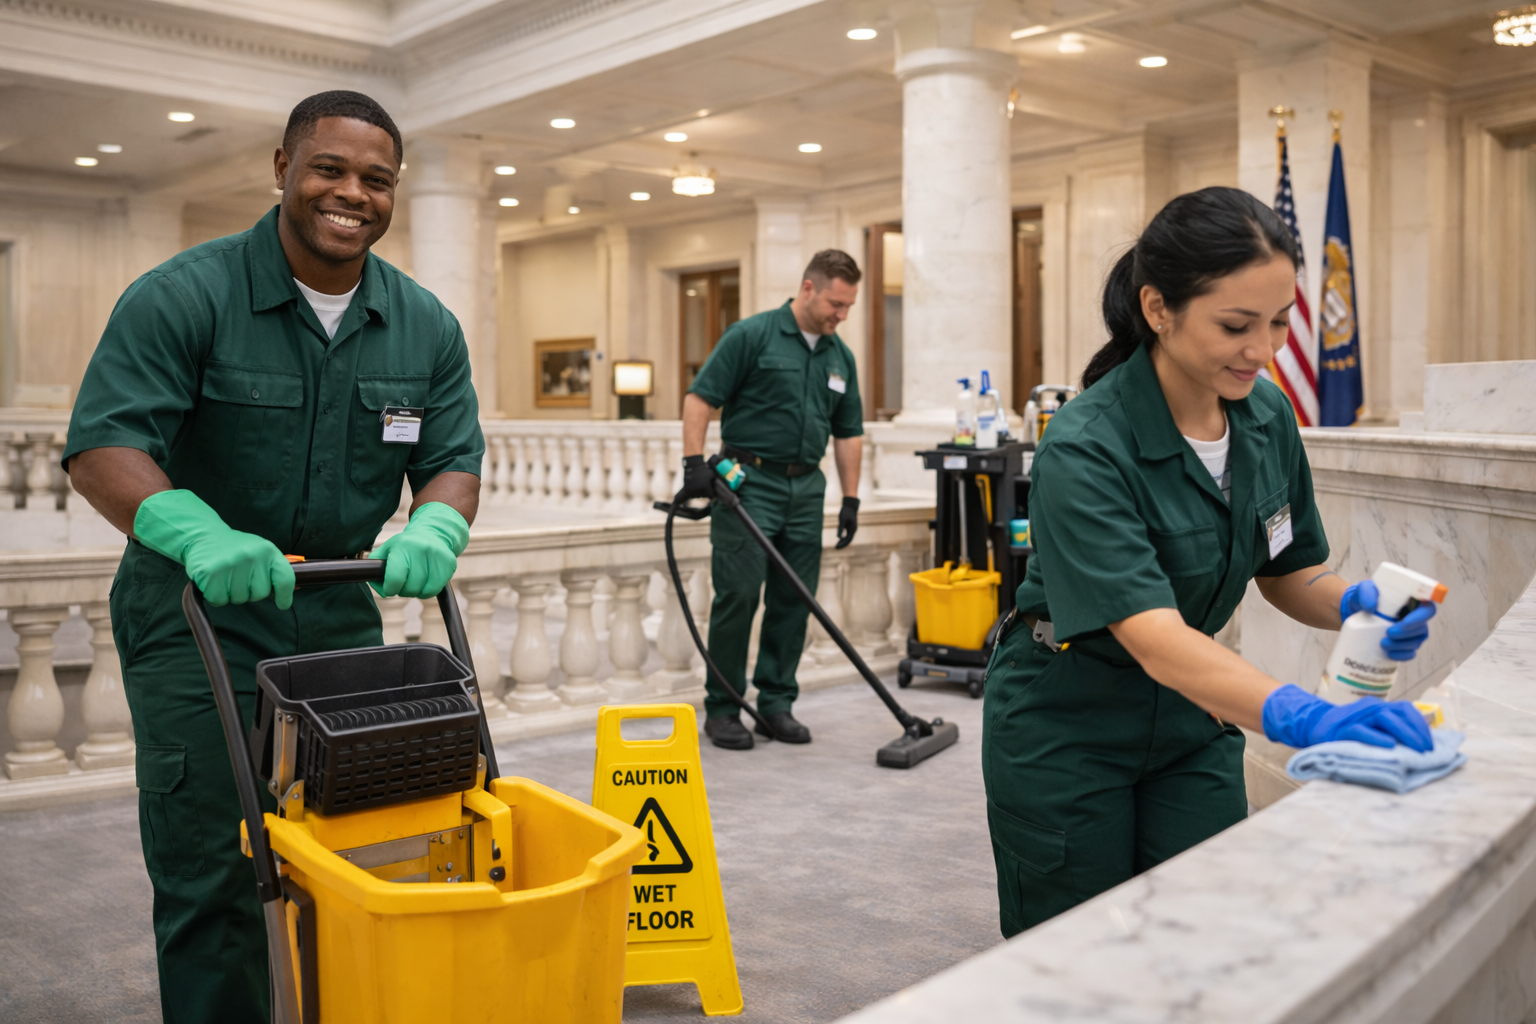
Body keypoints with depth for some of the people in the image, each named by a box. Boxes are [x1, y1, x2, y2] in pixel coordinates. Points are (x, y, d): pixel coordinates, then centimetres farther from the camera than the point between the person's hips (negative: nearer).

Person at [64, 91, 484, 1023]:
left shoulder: (426, 327, 3)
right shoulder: (183, 297, -11)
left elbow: (454, 459, 3)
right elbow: (103, 442, -18)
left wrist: (434, 529, -21)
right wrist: (199, 534, -37)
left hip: (342, 616, 5)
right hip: (197, 612, -4)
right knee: (211, 872, -3)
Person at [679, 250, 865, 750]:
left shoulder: (840, 356, 12)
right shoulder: (752, 335, -7)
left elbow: (848, 432, 16)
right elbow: (699, 398, -9)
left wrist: (850, 498, 10)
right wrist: (694, 463, -17)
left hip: (805, 488, 6)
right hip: (747, 483, -6)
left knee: (794, 601, 6)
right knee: (738, 595, -6)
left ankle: (776, 703, 18)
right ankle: (721, 708, 6)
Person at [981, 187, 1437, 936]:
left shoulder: (1267, 417, -7)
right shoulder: (1084, 449, -29)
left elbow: (1286, 572, 5)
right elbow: (1152, 635, -38)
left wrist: (1355, 604, -17)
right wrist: (1295, 714, -52)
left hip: (1192, 717, 5)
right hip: (1064, 730, -5)